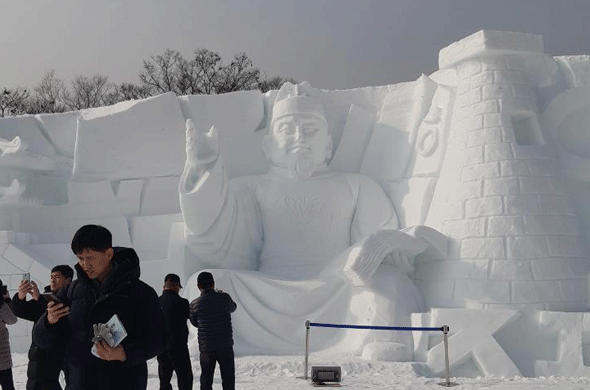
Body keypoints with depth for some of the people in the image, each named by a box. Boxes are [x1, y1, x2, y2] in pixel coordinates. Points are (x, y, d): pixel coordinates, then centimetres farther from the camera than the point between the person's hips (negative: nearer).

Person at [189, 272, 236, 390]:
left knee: (206, 380, 11)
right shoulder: (224, 298, -7)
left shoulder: (195, 304, -6)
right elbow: (232, 307, 17)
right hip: (226, 347, 0)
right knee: (228, 380, 10)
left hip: (206, 348, 0)